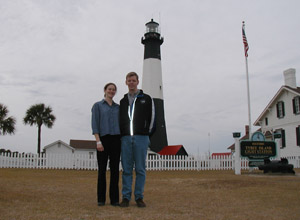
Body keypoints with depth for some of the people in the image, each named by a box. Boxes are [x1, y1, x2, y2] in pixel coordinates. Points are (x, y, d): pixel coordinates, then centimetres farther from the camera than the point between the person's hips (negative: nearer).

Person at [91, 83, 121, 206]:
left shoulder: (118, 107, 17)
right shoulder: (97, 106, 6)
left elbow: (121, 124, 16)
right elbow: (95, 124, -3)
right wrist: (98, 141, -13)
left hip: (116, 139, 3)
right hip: (103, 138, -3)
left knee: (115, 169, 2)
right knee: (102, 169, 0)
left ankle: (114, 199, 7)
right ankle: (101, 199, 9)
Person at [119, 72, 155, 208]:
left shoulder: (146, 99, 10)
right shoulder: (122, 101, 18)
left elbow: (151, 118, 7)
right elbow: (120, 120, 17)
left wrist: (146, 133, 1)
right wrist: (123, 135, 5)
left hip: (141, 138, -2)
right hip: (125, 138, 2)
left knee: (140, 169, 0)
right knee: (126, 169, 2)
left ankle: (139, 197, 7)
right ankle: (126, 197, 8)